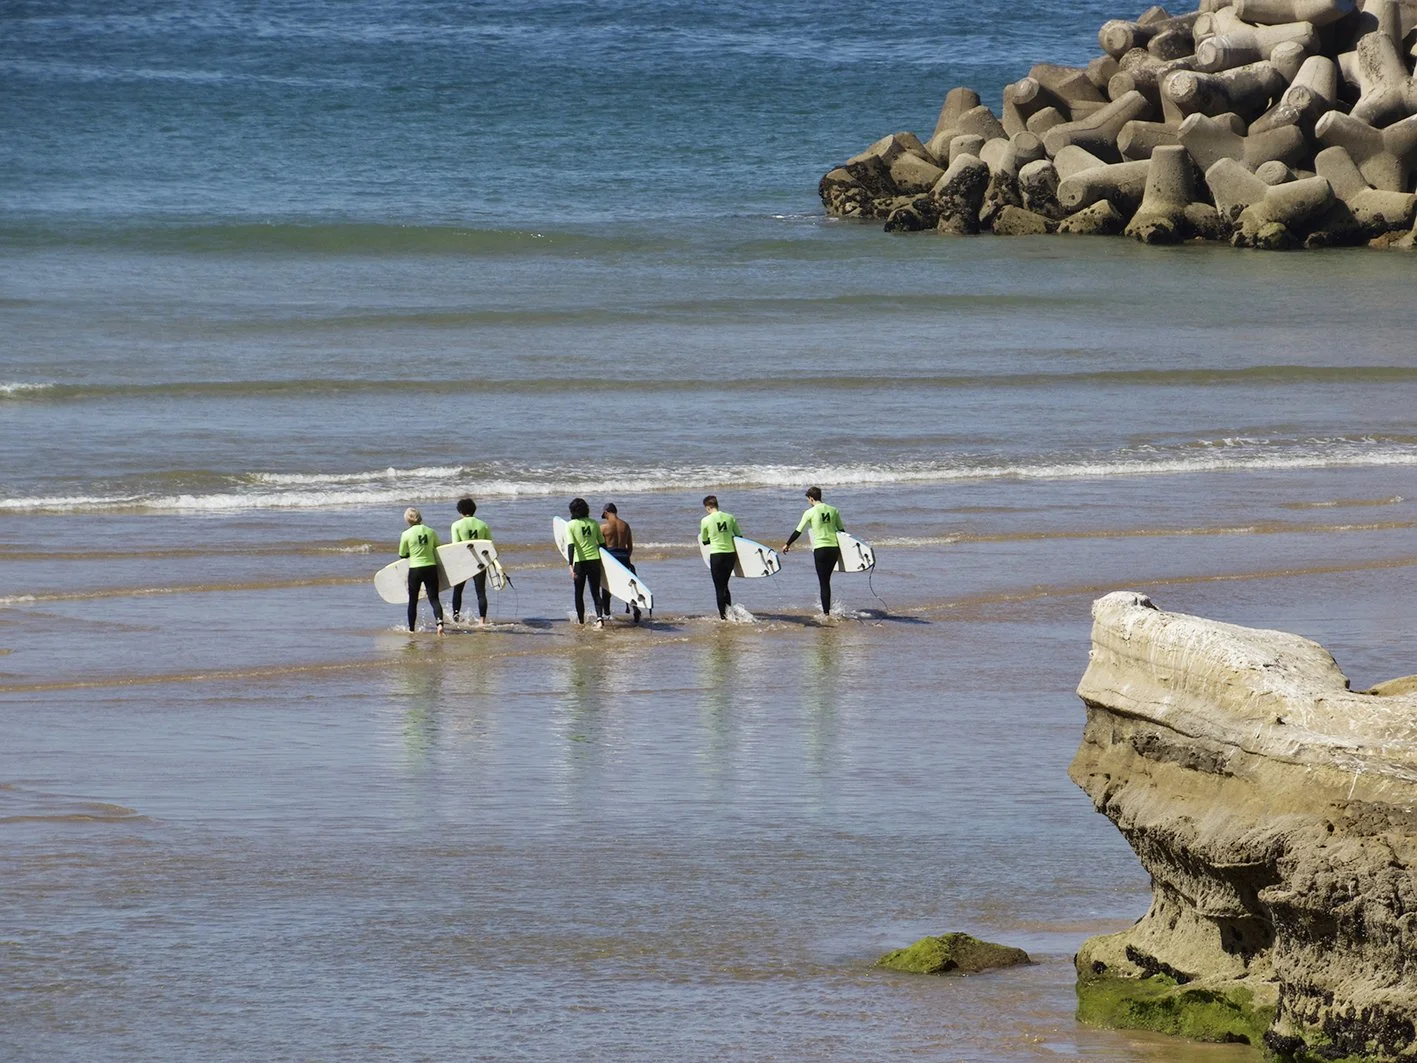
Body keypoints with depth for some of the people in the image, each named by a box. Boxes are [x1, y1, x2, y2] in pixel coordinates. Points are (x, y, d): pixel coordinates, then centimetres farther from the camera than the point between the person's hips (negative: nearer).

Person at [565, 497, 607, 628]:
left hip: (580, 561, -2)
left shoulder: (571, 525, -6)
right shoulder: (594, 523, 3)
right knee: (595, 592, 4)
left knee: (579, 592, 16)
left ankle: (580, 618, 28)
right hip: (594, 559, 2)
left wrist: (571, 566, -20)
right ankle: (599, 616, -16)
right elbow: (602, 543, 9)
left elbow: (570, 545, -15)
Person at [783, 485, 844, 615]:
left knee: (823, 582, 0)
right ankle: (827, 608, 19)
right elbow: (841, 530, 13)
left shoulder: (810, 512, -5)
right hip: (834, 548, 4)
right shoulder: (833, 510, 7)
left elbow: (798, 531, 0)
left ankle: (826, 612, -3)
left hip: (820, 549, -4)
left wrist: (787, 544, 13)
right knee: (826, 580, 18)